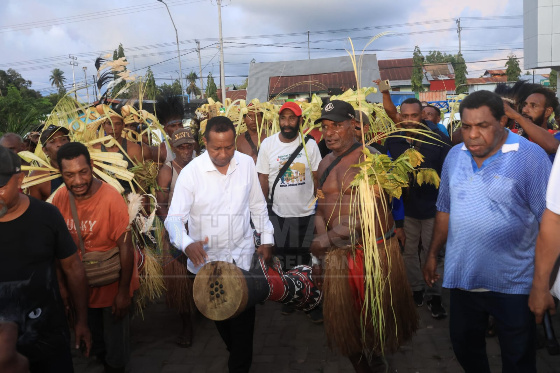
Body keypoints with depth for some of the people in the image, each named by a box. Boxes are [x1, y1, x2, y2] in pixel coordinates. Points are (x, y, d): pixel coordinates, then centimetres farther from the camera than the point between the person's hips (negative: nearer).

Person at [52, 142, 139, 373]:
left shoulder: (111, 198, -26)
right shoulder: (60, 198, -12)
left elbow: (125, 246, -21)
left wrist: (124, 291, -17)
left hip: (112, 285, -4)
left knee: (115, 347, 12)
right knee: (94, 344, 25)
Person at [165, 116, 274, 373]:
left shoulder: (246, 163, -5)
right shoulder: (191, 172, -14)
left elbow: (258, 205, 8)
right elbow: (174, 217, -19)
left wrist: (267, 238, 9)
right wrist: (186, 243, -37)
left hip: (242, 255, 1)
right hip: (206, 257, 0)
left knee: (244, 316, -2)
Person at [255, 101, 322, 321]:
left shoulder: (310, 144, -3)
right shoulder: (268, 144, -2)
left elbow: (317, 177, 1)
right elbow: (263, 178, 2)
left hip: (305, 212, -1)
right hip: (278, 212, 1)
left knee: (307, 260, 8)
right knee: (283, 258, 13)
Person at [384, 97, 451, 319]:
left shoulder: (438, 139, -9)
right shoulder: (392, 142, -1)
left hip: (432, 206, -2)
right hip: (404, 207, 2)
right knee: (408, 251, 13)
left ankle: (434, 295, 21)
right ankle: (415, 290, 30)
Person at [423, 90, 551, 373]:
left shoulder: (531, 157, -12)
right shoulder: (454, 156, 3)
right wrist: (432, 254, 12)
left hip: (512, 284, -4)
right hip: (461, 278, 4)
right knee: (464, 347, 20)